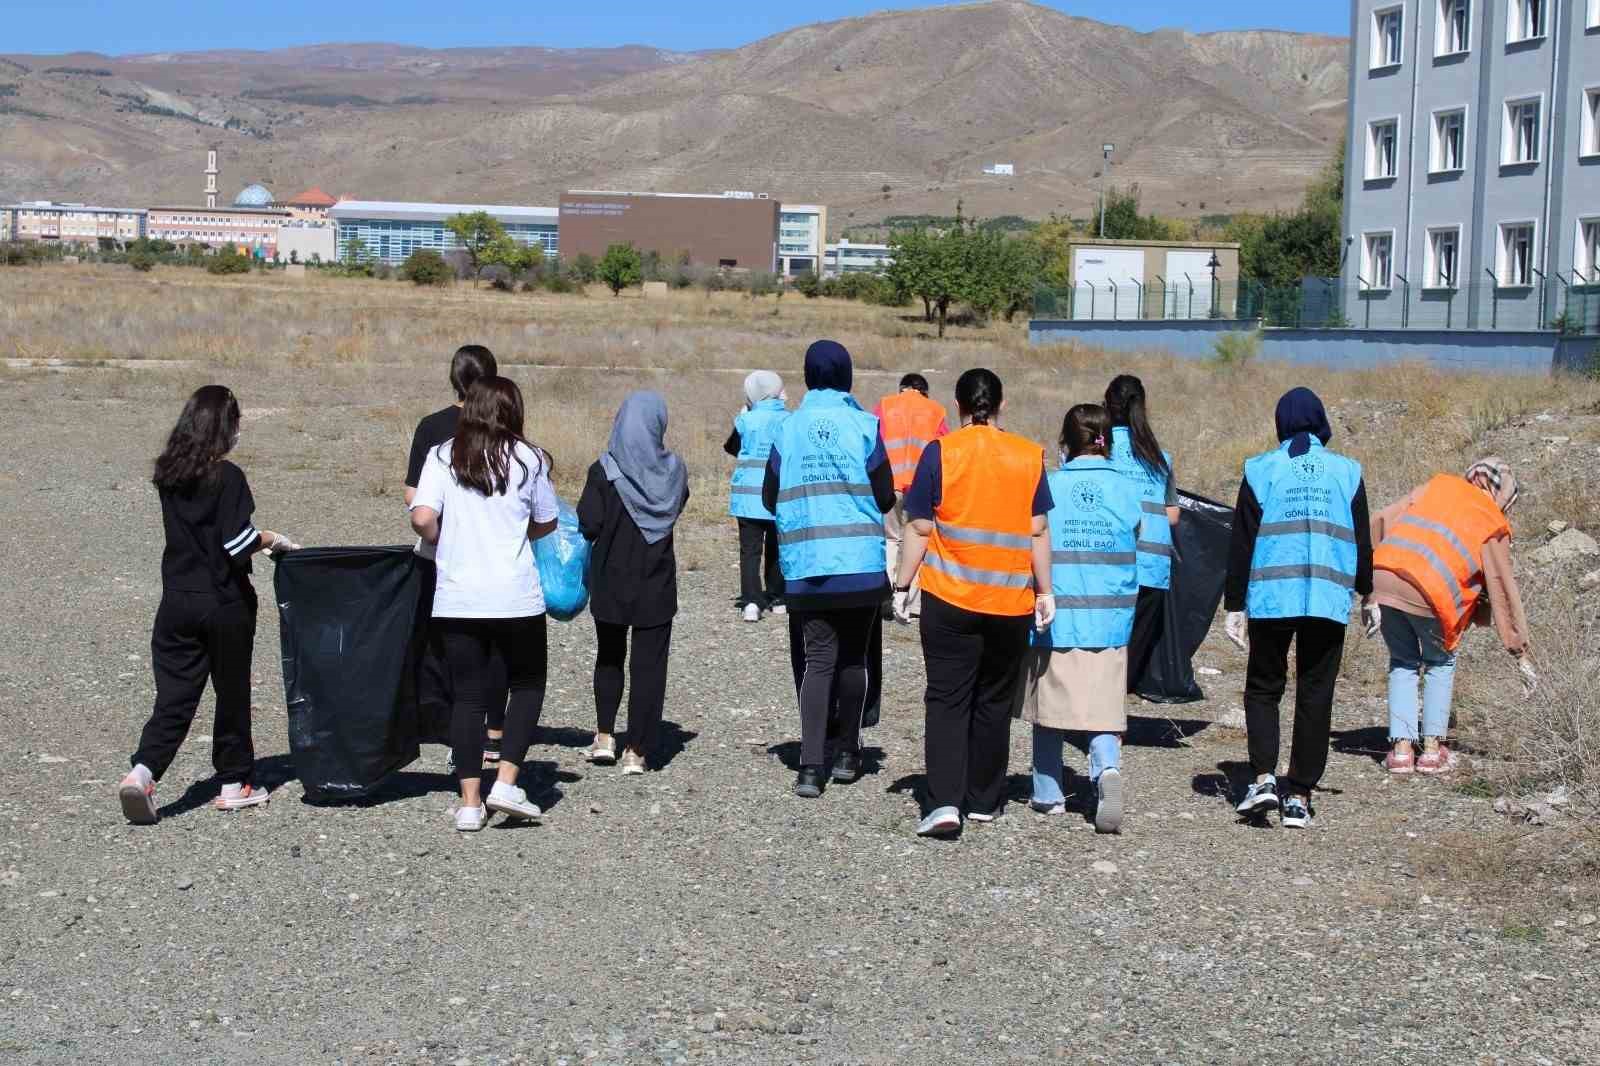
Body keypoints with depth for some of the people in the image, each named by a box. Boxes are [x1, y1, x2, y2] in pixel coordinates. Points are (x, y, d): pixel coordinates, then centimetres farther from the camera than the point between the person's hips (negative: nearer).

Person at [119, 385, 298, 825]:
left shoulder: (167, 475, 5)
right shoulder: (227, 477, -14)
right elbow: (238, 542, -19)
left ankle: (142, 771, -15)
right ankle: (235, 783, 20)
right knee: (232, 693, 11)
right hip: (225, 603, -4)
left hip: (177, 602, 5)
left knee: (174, 697, 4)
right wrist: (275, 540, -2)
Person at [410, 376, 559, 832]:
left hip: (456, 598, 2)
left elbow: (422, 517, -11)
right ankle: (506, 783, 3)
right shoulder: (529, 460, -1)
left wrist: (443, 543, 9)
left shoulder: (443, 456, 0)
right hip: (516, 597, -1)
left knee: (466, 696, 9)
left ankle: (470, 802, 8)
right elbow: (546, 524, 9)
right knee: (527, 685, 15)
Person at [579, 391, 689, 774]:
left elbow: (588, 524, -15)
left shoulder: (604, 471, -12)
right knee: (649, 664, 5)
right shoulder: (673, 472, -5)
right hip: (657, 585, 0)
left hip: (610, 581, 0)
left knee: (609, 657, 19)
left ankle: (605, 735, 13)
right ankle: (638, 751, 3)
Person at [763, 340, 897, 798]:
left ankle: (811, 765, -9)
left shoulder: (789, 428, 1)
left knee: (818, 659, 2)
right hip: (861, 564, -1)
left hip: (806, 566, 1)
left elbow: (770, 497, 8)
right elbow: (885, 496, -3)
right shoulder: (863, 425, -5)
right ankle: (846, 754, 21)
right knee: (854, 658, 13)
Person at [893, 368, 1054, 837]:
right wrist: (1045, 591, 9)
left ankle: (944, 802, -12)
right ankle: (984, 801, 22)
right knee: (994, 703, 14)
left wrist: (902, 587, 3)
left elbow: (919, 528, -4)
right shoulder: (1029, 455, 1)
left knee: (947, 700, 2)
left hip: (948, 600, -2)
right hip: (1011, 603, 2)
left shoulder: (939, 452, -5)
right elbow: (1038, 530, 2)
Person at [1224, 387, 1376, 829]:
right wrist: (1368, 597, 24)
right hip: (1328, 599, 1)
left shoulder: (1261, 470, 3)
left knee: (1263, 687, 12)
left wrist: (1235, 606, 6)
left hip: (1271, 597, -1)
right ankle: (1299, 796, 7)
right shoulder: (1346, 471, 7)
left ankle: (1264, 777, -6)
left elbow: (1242, 543, 2)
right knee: (1315, 695, 7)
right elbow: (1361, 540, 12)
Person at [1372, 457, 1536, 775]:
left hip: (1381, 578, 3)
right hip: (1427, 592, -3)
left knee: (1403, 662, 22)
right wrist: (1521, 652, 20)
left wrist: (1370, 570, 25)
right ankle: (1432, 749, 19)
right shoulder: (1494, 526, 15)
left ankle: (1401, 748, 14)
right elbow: (1503, 588, 15)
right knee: (1440, 663, 22)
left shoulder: (1438, 485, 23)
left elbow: (1382, 520, 16)